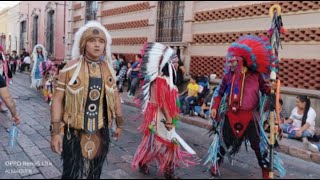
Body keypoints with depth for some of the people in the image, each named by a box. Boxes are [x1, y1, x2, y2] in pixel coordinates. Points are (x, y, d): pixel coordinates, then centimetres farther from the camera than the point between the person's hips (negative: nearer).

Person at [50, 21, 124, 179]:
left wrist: (119, 124, 15)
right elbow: (58, 99, -8)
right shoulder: (70, 68, -9)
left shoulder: (109, 70, 3)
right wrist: (55, 131, -12)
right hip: (74, 132, -3)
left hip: (101, 133, 4)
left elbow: (115, 97, 12)